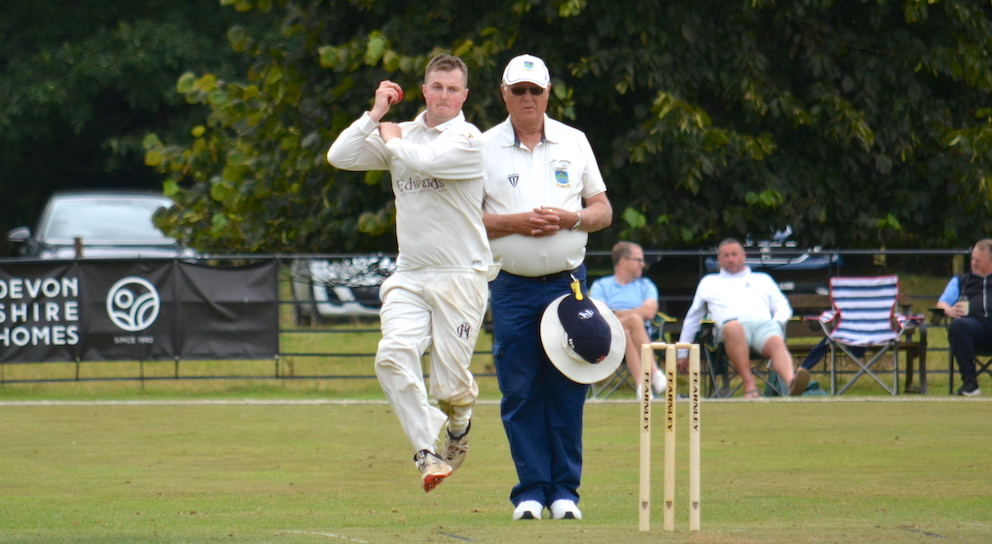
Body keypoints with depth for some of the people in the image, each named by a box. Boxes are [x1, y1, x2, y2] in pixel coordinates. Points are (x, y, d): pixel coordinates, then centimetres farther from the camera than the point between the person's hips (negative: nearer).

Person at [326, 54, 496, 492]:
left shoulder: (467, 140, -5)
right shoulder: (402, 134, 11)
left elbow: (422, 160, -24)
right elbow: (340, 157, 3)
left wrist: (392, 139, -4)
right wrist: (376, 115, -3)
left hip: (460, 277, -4)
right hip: (409, 277, 4)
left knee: (449, 385, -5)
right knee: (393, 357, -22)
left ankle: (459, 423, 30)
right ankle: (426, 451, -19)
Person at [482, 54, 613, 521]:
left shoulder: (574, 143, 10)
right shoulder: (484, 148, 4)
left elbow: (603, 211, 12)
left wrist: (570, 219, -9)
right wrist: (514, 223, -13)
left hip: (567, 283, 1)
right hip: (512, 287, -1)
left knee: (567, 390, -1)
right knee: (519, 392, -3)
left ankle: (564, 490, 5)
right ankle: (530, 491, 3)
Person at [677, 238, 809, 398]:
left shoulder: (763, 280, 35)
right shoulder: (708, 282, 35)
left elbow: (783, 308, 27)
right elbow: (692, 319, 37)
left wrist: (777, 323, 3)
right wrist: (682, 352, 31)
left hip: (764, 324, 1)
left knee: (776, 342, -38)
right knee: (733, 328, -43)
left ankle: (791, 382, -69)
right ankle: (749, 386, -54)